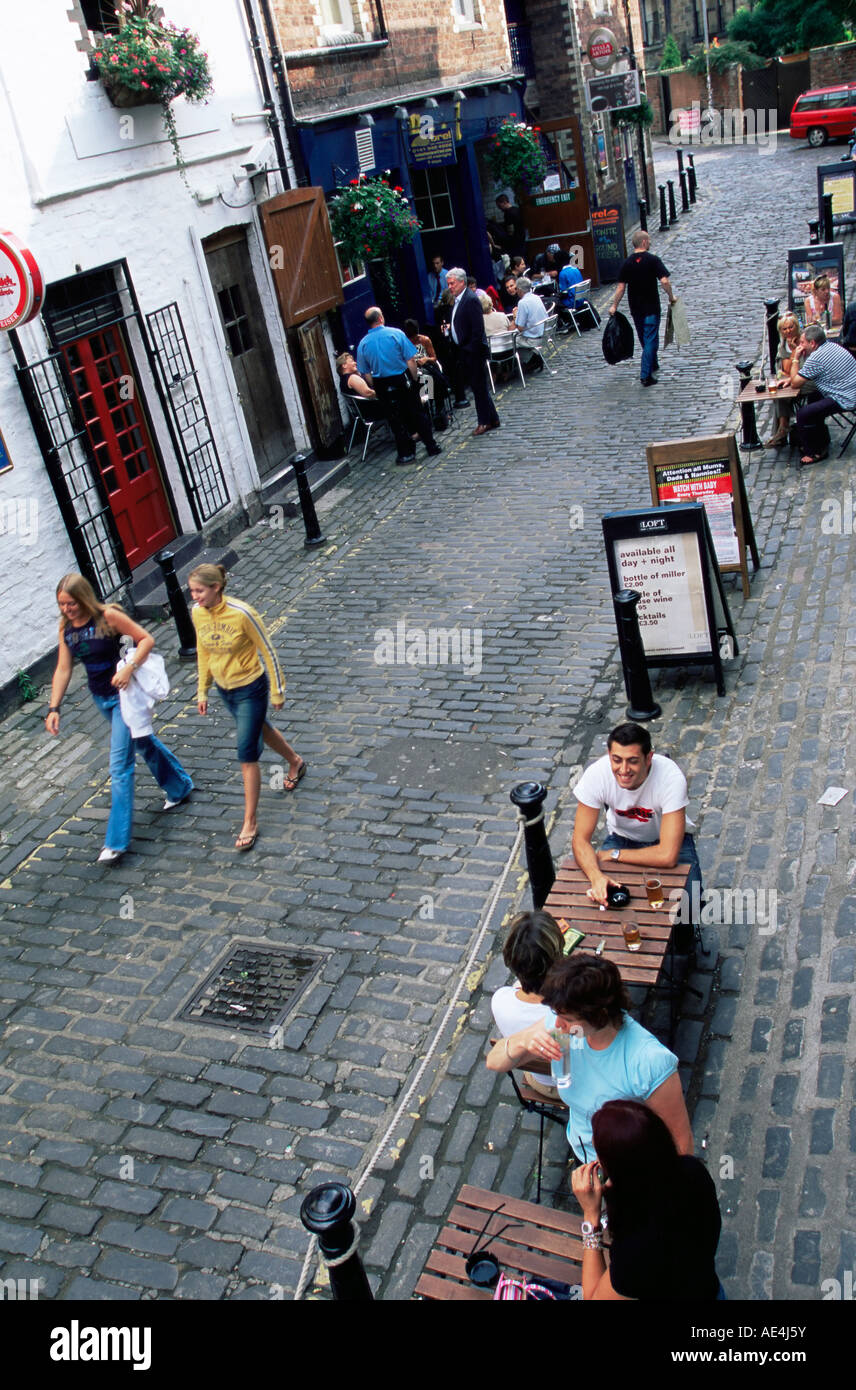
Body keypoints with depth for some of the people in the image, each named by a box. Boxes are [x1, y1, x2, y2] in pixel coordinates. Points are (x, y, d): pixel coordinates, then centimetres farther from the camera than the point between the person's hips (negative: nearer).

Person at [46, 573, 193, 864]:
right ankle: (180, 787, 48)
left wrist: (130, 667, -32)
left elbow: (146, 639, -17)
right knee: (143, 743, 24)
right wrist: (54, 708, -8)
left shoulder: (108, 617, -20)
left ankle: (117, 841, -5)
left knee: (119, 765, -8)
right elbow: (63, 669, -2)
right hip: (99, 696, 7)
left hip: (123, 694, -7)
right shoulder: (65, 627, -3)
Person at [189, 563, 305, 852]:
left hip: (250, 689, -6)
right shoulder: (197, 613, -9)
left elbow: (268, 652, -17)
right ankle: (295, 762, 56)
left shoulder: (242, 613, -27)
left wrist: (277, 691, -11)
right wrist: (202, 691, 9)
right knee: (260, 730, 28)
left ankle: (250, 823, 9)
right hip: (224, 688, 6)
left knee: (247, 755, -3)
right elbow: (203, 652, 7)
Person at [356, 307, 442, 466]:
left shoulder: (363, 344, -2)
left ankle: (405, 453, 15)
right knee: (417, 414, 10)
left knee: (396, 420, 11)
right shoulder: (395, 334, -10)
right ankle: (432, 447, 16)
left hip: (383, 386, 2)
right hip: (403, 380, -2)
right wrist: (415, 378, 0)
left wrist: (376, 389, 12)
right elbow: (411, 360, -11)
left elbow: (366, 374, 2)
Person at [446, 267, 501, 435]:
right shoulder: (458, 300, 12)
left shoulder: (471, 300, -17)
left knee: (479, 385, -2)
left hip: (474, 351, -10)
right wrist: (450, 327, 9)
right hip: (464, 351, 10)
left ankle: (486, 421, 7)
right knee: (477, 385, 13)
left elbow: (478, 328, -21)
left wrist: (471, 350, -21)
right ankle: (491, 419, 22)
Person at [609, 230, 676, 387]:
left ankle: (653, 365, 37)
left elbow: (621, 287, -2)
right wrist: (671, 297, -3)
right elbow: (664, 281, -18)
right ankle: (646, 375, -11)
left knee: (645, 339, 20)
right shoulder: (653, 260, -12)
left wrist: (614, 306, 7)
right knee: (650, 340, -2)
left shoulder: (627, 263, -1)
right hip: (652, 308, -4)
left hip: (635, 308, 5)